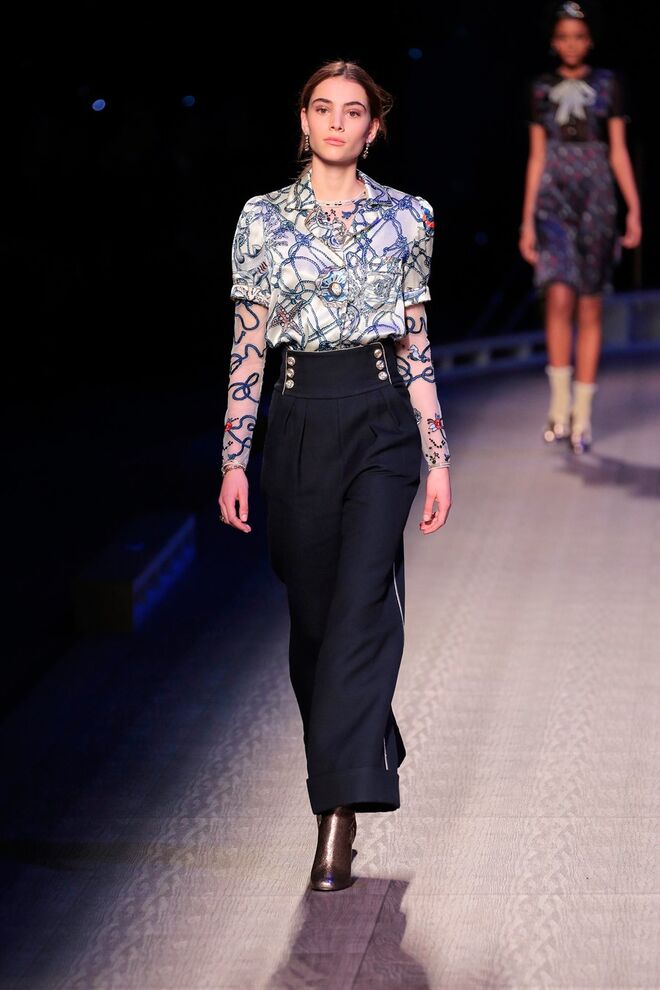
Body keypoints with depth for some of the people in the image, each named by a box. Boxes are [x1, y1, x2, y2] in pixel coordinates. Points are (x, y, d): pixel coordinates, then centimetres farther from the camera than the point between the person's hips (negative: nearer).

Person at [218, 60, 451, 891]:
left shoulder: (407, 218, 6)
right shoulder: (263, 217, 5)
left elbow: (417, 346, 8)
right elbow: (246, 345, 4)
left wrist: (438, 457, 4)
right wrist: (234, 458, -1)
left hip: (383, 422, -1)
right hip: (300, 421, 2)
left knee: (361, 602, -15)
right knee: (312, 608, 8)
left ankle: (339, 811, -18)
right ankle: (363, 755, 31)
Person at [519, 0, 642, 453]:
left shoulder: (607, 84, 6)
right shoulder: (542, 89, 9)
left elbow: (618, 151, 5)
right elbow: (536, 158, 10)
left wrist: (634, 209, -5)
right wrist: (527, 221, 6)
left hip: (596, 200, 0)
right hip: (554, 200, 0)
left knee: (590, 308, 1)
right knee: (560, 298, -17)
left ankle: (582, 415, 8)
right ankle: (560, 406, -6)